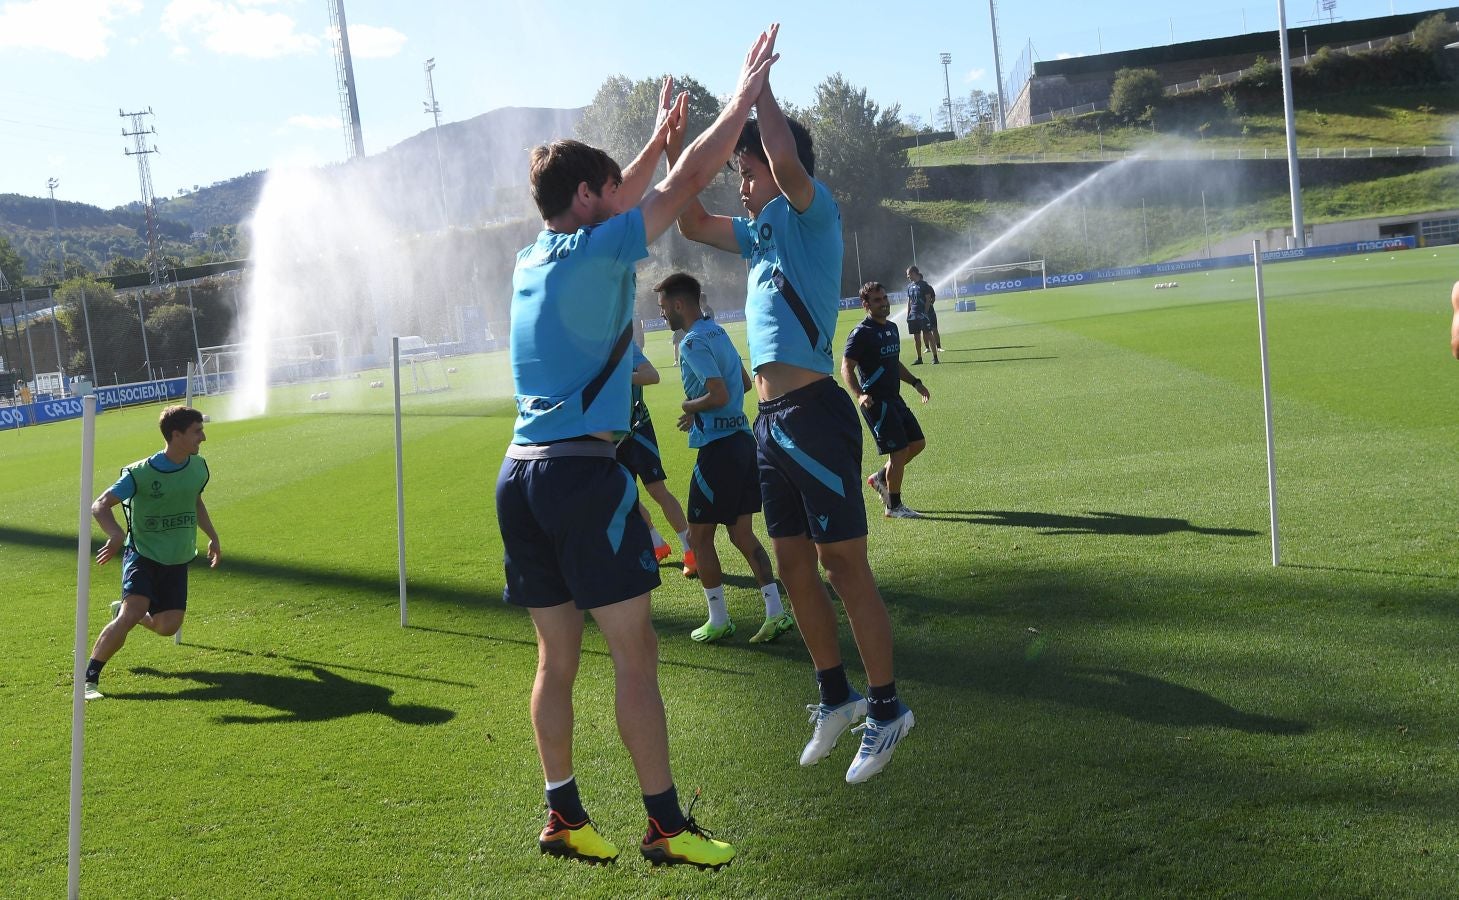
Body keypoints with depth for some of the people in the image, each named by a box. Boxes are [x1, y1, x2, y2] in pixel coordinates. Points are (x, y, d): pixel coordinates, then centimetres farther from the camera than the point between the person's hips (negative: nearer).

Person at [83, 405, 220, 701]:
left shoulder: (198, 467, 0)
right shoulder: (140, 473, -19)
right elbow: (100, 505, -22)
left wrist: (213, 537, 23)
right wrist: (116, 535, -40)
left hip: (177, 560, 5)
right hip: (143, 554, -5)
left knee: (167, 627, 2)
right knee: (130, 615, -25)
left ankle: (123, 610, 34)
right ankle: (89, 677, -13)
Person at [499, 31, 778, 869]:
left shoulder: (533, 260, 16)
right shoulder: (597, 252, -6)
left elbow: (613, 206, 33)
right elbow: (688, 183, -4)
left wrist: (659, 137, 39)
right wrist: (745, 95, 7)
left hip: (521, 476, 8)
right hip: (584, 475, -8)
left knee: (558, 657, 13)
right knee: (636, 653, -2)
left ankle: (565, 816, 19)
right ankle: (667, 824, 3)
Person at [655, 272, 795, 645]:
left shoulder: (694, 342, -14)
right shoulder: (718, 332, 15)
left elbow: (718, 395, -23)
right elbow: (745, 383, 23)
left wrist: (689, 406, -4)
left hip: (717, 446, -9)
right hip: (741, 436, 9)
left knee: (699, 535, 4)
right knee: (742, 533, 12)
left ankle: (718, 621, 9)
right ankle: (776, 613, 6)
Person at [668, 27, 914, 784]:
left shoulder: (812, 213, -4)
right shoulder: (761, 233, 20)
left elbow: (788, 162, -24)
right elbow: (692, 222, 28)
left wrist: (760, 83, -12)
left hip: (815, 416, -9)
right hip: (771, 422, 9)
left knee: (843, 565, -4)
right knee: (794, 567, 12)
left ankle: (887, 708, 6)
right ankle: (837, 698, 25)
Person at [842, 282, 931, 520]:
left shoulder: (892, 328, 13)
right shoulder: (861, 333, -13)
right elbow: (846, 368, -16)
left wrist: (915, 382, 20)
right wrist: (859, 395, -30)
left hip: (894, 398, 9)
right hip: (875, 401, -9)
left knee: (918, 443, 11)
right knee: (900, 450, -8)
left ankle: (880, 478, 27)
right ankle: (894, 506, 5)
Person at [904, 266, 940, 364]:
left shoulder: (924, 285, -6)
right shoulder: (910, 286, 11)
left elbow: (928, 300, -8)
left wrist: (925, 313, -15)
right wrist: (908, 314, 10)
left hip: (924, 313, -6)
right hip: (913, 314, 6)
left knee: (928, 334, -7)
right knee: (916, 336, 8)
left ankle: (935, 357, -6)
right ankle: (919, 358, 16)